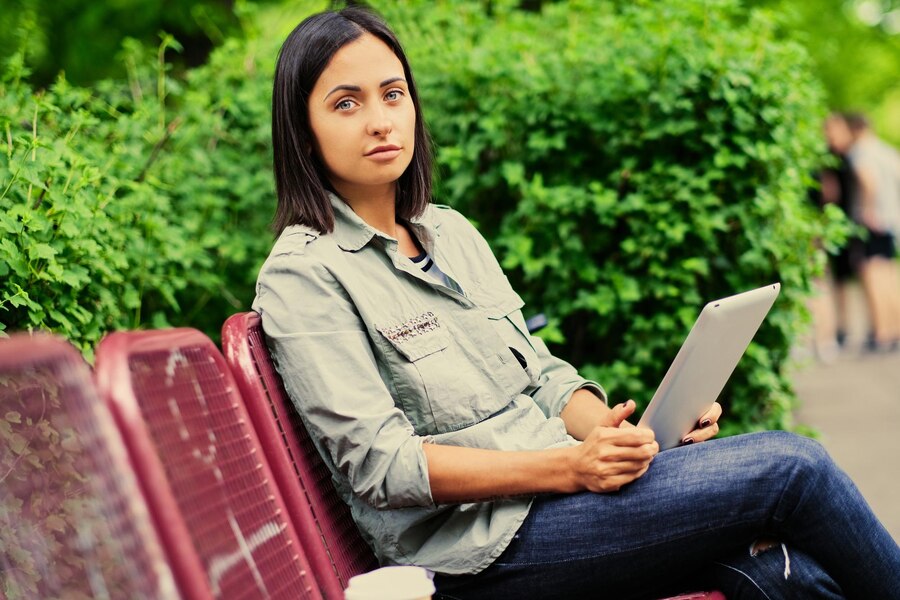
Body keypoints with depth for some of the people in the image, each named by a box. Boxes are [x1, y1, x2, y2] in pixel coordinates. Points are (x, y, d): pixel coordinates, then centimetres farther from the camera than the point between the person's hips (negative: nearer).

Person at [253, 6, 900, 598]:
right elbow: (379, 463, -13)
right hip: (478, 541, -6)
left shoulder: (451, 231, 16)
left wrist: (626, 436, -6)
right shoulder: (301, 275, -6)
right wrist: (568, 466, -21)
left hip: (562, 487, 7)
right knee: (791, 467, -16)